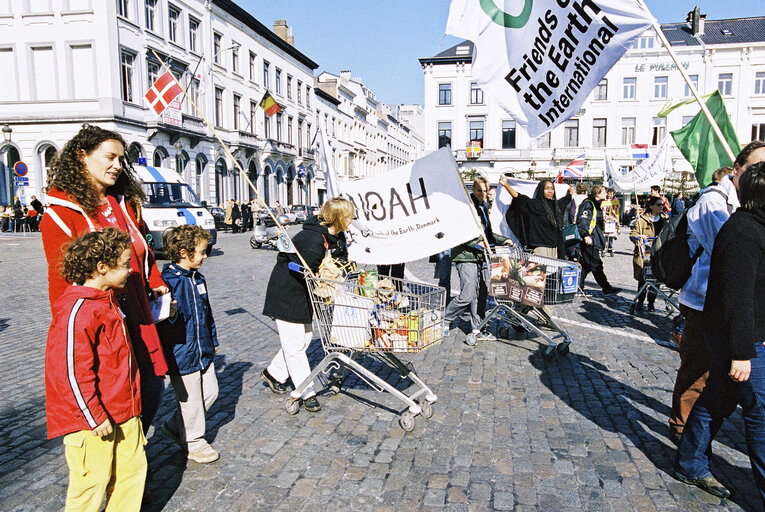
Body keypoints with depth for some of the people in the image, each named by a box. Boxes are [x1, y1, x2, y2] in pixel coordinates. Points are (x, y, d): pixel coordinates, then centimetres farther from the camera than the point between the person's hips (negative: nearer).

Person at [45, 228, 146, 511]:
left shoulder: (106, 300, 10)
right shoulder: (77, 311, -22)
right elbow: (72, 372, -23)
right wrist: (94, 417, -18)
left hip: (122, 412, 9)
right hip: (91, 421, -9)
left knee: (133, 467, 16)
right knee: (92, 480, 5)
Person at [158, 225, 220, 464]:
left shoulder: (198, 279, 7)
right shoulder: (168, 281, -18)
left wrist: (213, 340, 21)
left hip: (203, 350, 9)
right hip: (182, 354, -8)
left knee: (210, 391, 17)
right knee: (190, 399, 5)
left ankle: (175, 426, 35)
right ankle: (193, 441, 27)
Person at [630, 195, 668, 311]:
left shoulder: (665, 219, 12)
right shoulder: (642, 219, -1)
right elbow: (633, 234, -2)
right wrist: (639, 237, -21)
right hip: (644, 253, -3)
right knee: (643, 278, -1)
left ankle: (651, 302, 14)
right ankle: (640, 301, 14)